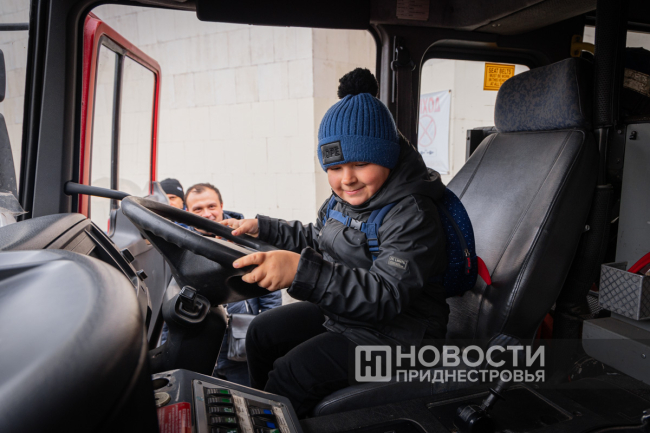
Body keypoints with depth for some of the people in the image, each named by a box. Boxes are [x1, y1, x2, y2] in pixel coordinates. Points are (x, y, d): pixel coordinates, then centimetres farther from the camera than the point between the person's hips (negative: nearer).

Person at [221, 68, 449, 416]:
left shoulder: (412, 214, -26)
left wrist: (303, 272, -48)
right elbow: (315, 240, 21)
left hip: (394, 331, -9)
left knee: (291, 374, -19)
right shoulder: (342, 201, 1)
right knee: (262, 333, 13)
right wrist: (261, 227, 14)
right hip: (341, 310, 9)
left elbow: (387, 296, -36)